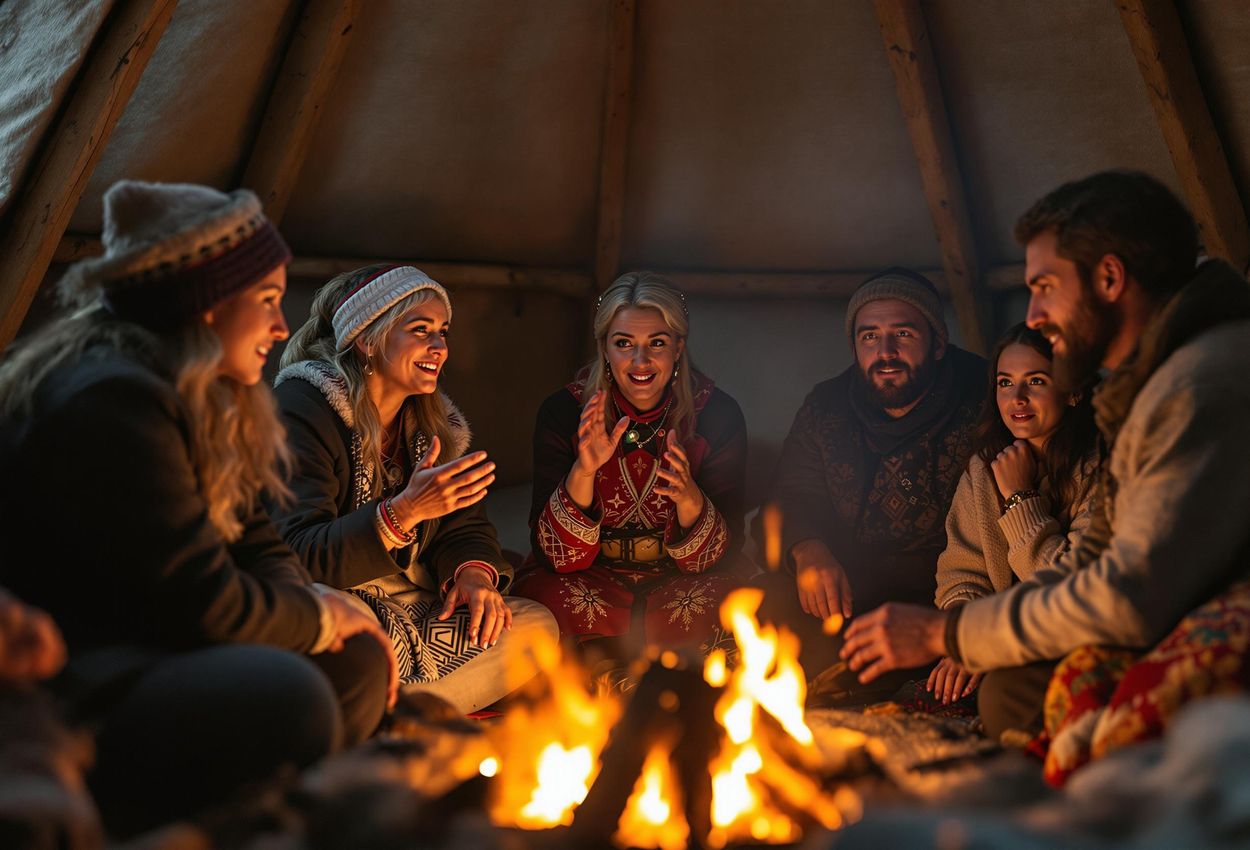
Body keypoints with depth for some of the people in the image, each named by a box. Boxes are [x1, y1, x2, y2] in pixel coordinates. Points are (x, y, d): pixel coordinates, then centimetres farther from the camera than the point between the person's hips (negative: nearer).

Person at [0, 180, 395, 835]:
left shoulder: (200, 400, 11)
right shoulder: (109, 401, -21)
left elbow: (254, 543, 15)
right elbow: (201, 602, -23)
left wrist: (315, 601, -5)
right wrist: (318, 615, -6)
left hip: (141, 651, 10)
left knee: (355, 659, -1)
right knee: (284, 696, -31)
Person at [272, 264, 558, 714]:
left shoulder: (431, 418, 9)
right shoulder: (303, 411, -15)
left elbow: (465, 523, 11)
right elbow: (298, 555, -23)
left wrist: (474, 572, -12)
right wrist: (404, 511, -35)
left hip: (407, 605, 8)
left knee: (536, 624, -5)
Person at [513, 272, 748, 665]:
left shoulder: (717, 415, -12)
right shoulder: (564, 412, -12)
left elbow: (718, 558, -10)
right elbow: (558, 557, -14)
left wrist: (689, 496, -32)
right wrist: (583, 471, -31)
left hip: (676, 582, 0)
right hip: (593, 579, 0)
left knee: (703, 609, -32)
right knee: (546, 597, -32)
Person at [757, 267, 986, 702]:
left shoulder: (985, 403, -10)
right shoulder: (825, 408, 6)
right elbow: (791, 497, 8)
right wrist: (807, 550, -16)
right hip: (846, 585, 4)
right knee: (765, 603, -23)